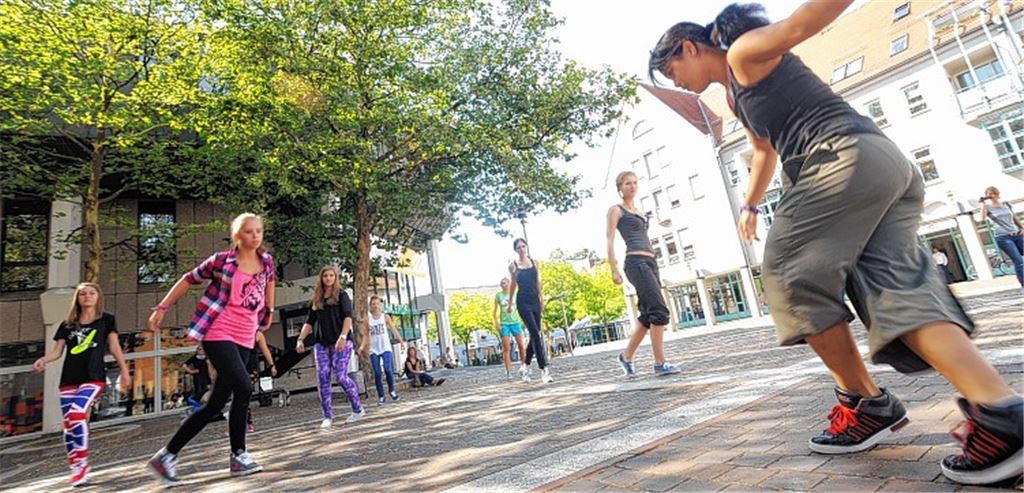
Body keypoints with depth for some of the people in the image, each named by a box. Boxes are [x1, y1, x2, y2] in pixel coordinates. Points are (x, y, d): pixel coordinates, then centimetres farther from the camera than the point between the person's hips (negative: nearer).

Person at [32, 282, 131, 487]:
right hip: (68, 380, 4)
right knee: (68, 425, 3)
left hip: (94, 377, -4)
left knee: (77, 414, -23)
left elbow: (114, 346, 5)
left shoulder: (106, 320, 9)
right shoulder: (67, 324, 17)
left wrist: (124, 370, -2)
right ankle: (77, 468, 13)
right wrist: (43, 360, -11)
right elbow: (57, 351, 11)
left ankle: (82, 463, -12)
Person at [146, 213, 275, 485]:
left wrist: (269, 311, 29)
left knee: (215, 404, 6)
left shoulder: (266, 260, 5)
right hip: (218, 333, -5)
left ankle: (166, 456, 20)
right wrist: (161, 308, 9)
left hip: (245, 338, 6)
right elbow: (188, 279, 6)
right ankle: (239, 456, -1)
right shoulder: (222, 260, -6)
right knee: (244, 389, -19)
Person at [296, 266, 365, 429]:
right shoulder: (316, 299, 16)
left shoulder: (341, 295, 3)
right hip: (321, 343, 5)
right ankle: (328, 416, 8)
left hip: (341, 341, -5)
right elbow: (309, 322, 16)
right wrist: (301, 339, 1)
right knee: (322, 379, -1)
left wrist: (343, 336, -22)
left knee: (341, 376, -11)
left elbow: (348, 317, -9)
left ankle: (358, 410, 5)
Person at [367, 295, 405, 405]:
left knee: (388, 369, -15)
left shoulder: (385, 317, 3)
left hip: (385, 348, -1)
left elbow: (393, 330, -1)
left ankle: (391, 390, 9)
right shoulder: (368, 319, 5)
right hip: (373, 349, 1)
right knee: (377, 373, -2)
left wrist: (401, 341, -11)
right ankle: (381, 396, 8)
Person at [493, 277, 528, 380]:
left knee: (521, 345, 2)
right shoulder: (498, 295, 1)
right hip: (504, 323, -1)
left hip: (515, 322, 2)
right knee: (506, 348, -4)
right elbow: (495, 311, 4)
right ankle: (508, 372, -2)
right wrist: (496, 323, -5)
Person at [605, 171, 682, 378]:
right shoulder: (616, 209, 2)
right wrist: (614, 270, -14)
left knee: (647, 315, 7)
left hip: (650, 262, 8)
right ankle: (660, 363, -8)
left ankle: (627, 355, 19)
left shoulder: (637, 211, 24)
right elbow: (609, 239, -6)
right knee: (659, 310, -14)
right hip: (636, 262, -8)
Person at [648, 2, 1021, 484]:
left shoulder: (744, 52, 5)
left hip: (846, 156, -9)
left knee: (789, 274, -7)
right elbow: (764, 149, 42)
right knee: (898, 290, -2)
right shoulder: (734, 92, 31)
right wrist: (750, 204, 46)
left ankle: (867, 403, 1)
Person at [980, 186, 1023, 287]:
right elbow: (983, 219, -19)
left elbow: (1015, 218, 18)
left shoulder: (1006, 204, 12)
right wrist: (983, 204, -18)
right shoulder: (988, 207, 0)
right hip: (1003, 237, -4)